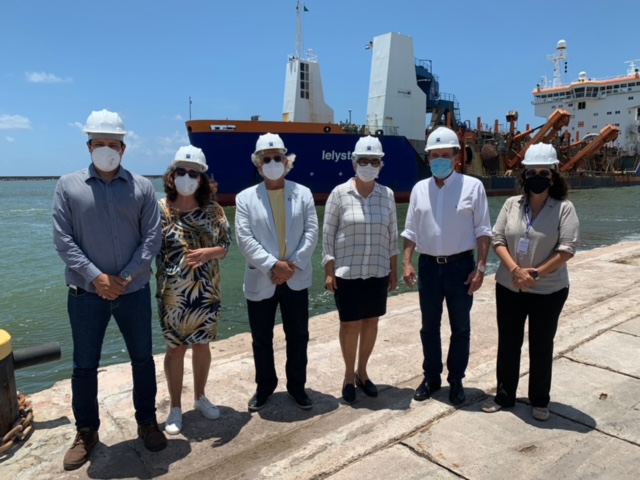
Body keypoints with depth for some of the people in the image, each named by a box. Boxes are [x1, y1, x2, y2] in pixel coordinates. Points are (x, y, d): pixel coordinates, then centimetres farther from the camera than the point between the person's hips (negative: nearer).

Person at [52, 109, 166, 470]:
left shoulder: (142, 187, 0)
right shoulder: (68, 186, 0)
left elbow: (153, 237, -3)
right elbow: (63, 239, -4)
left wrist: (126, 277, -12)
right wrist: (95, 277, -14)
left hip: (134, 291, 1)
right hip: (86, 292, 0)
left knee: (143, 358, 12)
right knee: (85, 365, 12)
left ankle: (147, 422, 32)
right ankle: (86, 432, 32)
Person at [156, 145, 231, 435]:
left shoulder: (213, 210, -1)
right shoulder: (160, 209, -7)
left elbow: (226, 245, -1)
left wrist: (208, 253, -21)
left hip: (206, 292, 2)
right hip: (173, 293, -2)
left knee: (202, 345, 15)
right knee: (175, 348, 10)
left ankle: (200, 397, 36)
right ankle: (175, 407, 27)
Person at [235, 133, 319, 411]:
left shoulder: (303, 193, 4)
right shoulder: (245, 197, 0)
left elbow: (311, 233, -3)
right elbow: (244, 239, -9)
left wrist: (293, 265, -14)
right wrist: (273, 265, -18)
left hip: (296, 279, 1)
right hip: (261, 280, -1)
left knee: (298, 336, 11)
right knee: (261, 339, 12)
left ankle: (297, 386, 30)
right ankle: (264, 387, 32)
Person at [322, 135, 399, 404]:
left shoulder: (387, 195, 2)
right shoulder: (340, 193, -7)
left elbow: (392, 235, 7)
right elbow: (327, 234, -5)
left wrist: (394, 271, 7)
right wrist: (329, 272, -8)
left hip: (378, 272, 3)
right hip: (347, 272, -3)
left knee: (371, 322, 12)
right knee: (350, 325, 6)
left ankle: (362, 371, 32)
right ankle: (349, 375, 26)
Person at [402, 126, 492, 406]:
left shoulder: (472, 186, -5)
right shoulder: (420, 189, 4)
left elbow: (482, 231, -5)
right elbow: (411, 231, 8)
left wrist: (480, 267, -10)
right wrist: (407, 263, 1)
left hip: (461, 265, -2)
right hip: (428, 266, 3)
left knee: (460, 328, 11)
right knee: (429, 327, 14)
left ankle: (456, 380, 28)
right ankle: (431, 377, 31)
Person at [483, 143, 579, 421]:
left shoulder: (564, 208, -7)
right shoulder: (512, 204, 2)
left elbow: (567, 248, -13)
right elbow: (497, 239, -2)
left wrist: (536, 273, -18)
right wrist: (516, 270, -16)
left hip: (548, 291, -3)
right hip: (508, 288, 3)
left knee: (541, 347, 11)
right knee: (508, 343, 13)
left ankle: (539, 401, 29)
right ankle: (504, 396, 29)